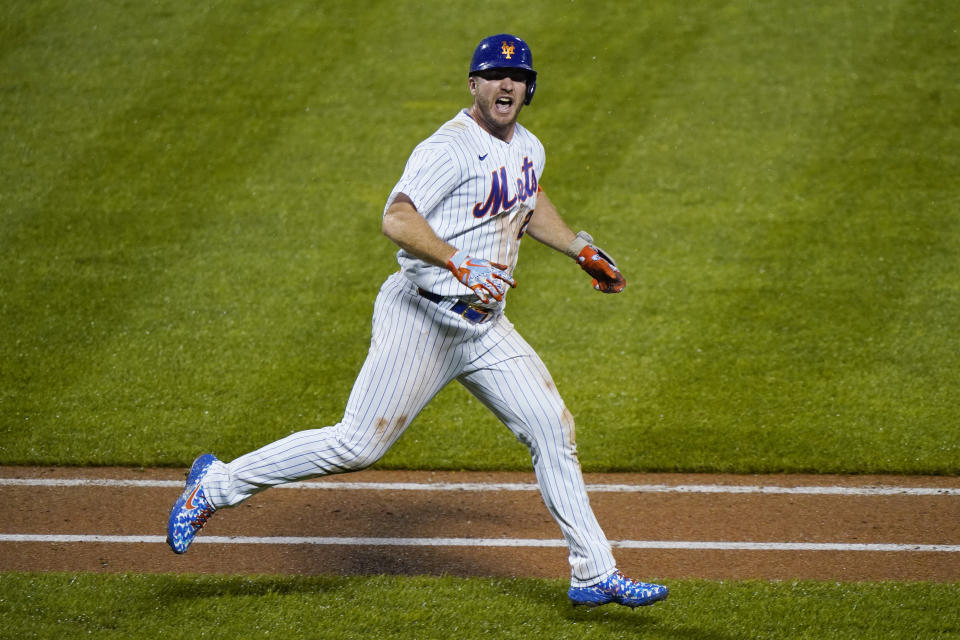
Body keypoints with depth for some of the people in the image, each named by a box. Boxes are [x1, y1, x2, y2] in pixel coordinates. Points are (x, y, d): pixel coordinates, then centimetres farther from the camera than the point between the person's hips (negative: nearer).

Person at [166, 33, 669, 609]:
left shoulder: (528, 150, 12)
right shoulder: (448, 149, -16)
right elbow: (397, 220, -29)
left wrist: (582, 250, 31)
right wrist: (459, 264, -39)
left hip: (485, 326, 8)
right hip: (422, 318, -8)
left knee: (553, 429, 1)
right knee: (359, 444, -9)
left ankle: (595, 575, 8)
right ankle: (217, 484, 5)